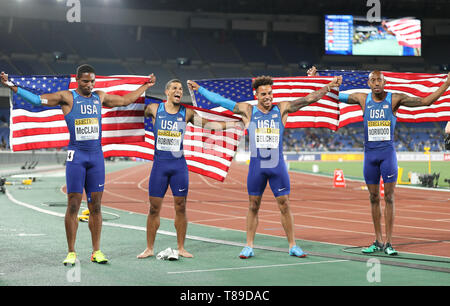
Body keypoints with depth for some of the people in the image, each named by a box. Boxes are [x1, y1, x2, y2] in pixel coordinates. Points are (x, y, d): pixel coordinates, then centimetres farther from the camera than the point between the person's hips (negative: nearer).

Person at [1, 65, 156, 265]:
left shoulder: (100, 97, 13)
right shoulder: (67, 97, 0)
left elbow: (125, 100, 28)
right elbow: (37, 99, -4)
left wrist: (145, 86, 34)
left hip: (96, 155, 4)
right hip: (76, 156, -4)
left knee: (95, 206, 5)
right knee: (73, 205, -4)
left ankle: (96, 251, 10)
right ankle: (71, 252, 2)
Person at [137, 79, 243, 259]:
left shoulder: (187, 113, 3)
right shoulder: (154, 109, 1)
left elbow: (207, 124, 9)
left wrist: (230, 124, 4)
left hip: (179, 165, 1)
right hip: (159, 163, -1)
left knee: (180, 207, 3)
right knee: (154, 207, 0)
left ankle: (181, 248, 12)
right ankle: (149, 248, 9)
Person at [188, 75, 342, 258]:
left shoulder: (282, 109, 3)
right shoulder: (248, 111, 3)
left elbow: (308, 99, 1)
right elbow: (220, 101, 5)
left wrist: (329, 86, -6)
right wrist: (199, 89, 5)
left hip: (278, 166, 0)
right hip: (256, 166, 0)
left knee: (284, 205, 2)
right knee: (253, 206, 6)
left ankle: (292, 245, 9)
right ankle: (249, 246, 13)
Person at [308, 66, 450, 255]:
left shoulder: (394, 99, -3)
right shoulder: (363, 99, 5)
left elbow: (425, 101, -5)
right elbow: (337, 96, 12)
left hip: (387, 152, -3)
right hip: (370, 153, 3)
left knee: (389, 198, -3)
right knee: (374, 198, 8)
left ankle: (388, 243, 0)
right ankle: (378, 242, 16)